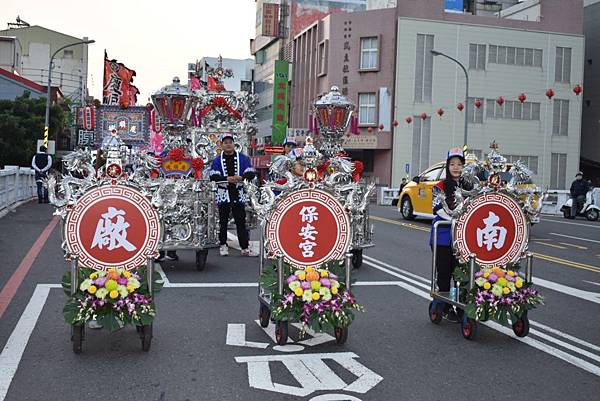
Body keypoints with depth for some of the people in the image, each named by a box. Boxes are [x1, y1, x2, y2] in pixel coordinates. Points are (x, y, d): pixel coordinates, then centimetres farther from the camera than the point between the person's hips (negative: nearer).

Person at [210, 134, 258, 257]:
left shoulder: (243, 158, 5)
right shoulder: (217, 160, 5)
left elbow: (251, 173, -3)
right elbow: (213, 176, -7)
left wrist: (241, 177, -23)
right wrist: (227, 178, -22)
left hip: (239, 193, 0)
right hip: (223, 193, 0)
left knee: (241, 221, 1)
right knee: (223, 221, 9)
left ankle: (245, 248, 1)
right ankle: (223, 245, 20)